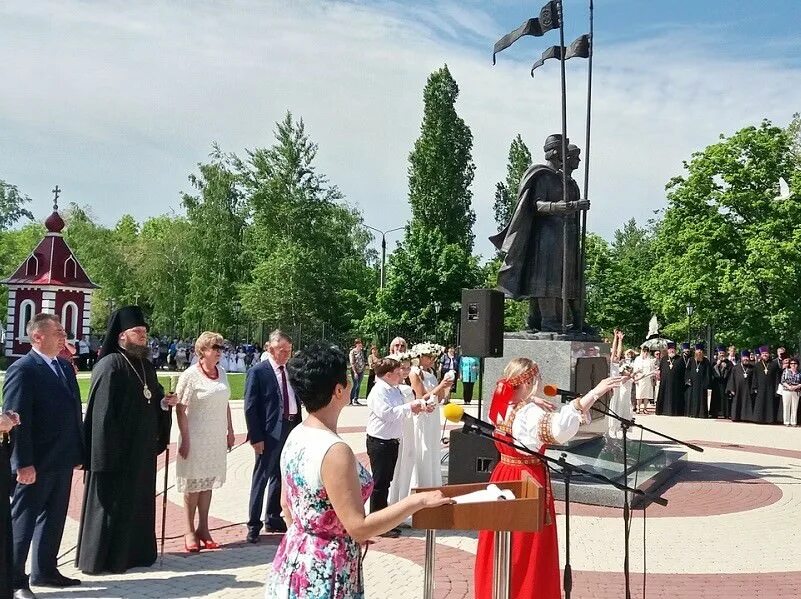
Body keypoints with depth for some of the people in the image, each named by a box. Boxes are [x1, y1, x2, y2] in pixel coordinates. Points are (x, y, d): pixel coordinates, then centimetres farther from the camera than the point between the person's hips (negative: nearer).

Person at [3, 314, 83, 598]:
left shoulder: (66, 367, 10)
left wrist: (78, 452, 12)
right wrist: (23, 464, -20)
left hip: (63, 460, 8)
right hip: (36, 463, -8)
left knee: (54, 519, 17)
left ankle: (45, 571, 31)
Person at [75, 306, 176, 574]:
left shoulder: (147, 367, 12)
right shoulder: (110, 366, -13)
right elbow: (103, 413, -17)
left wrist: (165, 402, -2)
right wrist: (107, 454, -21)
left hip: (143, 449, 8)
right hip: (117, 449, -8)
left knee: (139, 500, 13)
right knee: (112, 502, 1)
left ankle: (135, 551, 24)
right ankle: (100, 557, 12)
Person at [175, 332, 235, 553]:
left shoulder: (222, 373, 7)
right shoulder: (190, 375, -12)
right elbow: (180, 409, -13)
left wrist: (230, 431, 15)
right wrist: (185, 439, -16)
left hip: (217, 438, 6)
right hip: (196, 437, -6)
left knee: (208, 483, 12)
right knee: (193, 485, 5)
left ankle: (203, 528, 22)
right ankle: (190, 531, 15)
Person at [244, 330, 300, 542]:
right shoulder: (258, 372, -10)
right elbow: (250, 408, -12)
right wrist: (256, 437, -15)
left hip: (291, 430, 7)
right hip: (269, 433, -6)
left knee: (280, 477, 16)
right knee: (261, 478, 2)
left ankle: (273, 519, 29)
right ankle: (254, 525, 11)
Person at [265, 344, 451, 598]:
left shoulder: (295, 437, 0)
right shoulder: (335, 451, -26)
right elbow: (358, 528, -24)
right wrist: (418, 500, -20)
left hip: (294, 558, 8)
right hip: (325, 572, -8)